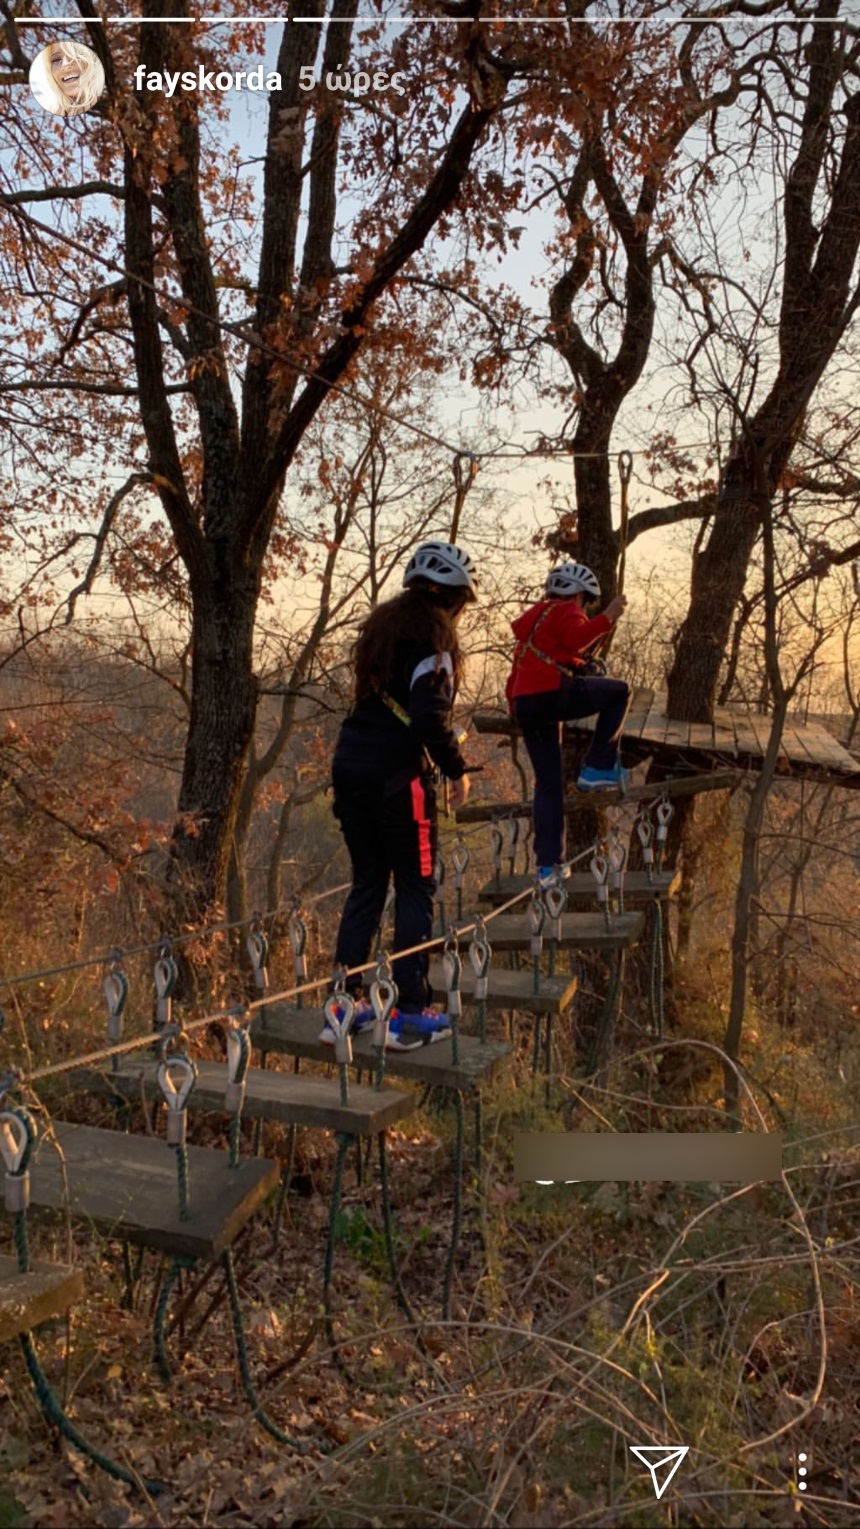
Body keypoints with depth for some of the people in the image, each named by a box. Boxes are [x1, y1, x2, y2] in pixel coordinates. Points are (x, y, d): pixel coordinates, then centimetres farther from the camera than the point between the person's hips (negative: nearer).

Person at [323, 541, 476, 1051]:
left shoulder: (382, 623, 16)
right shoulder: (433, 633, -9)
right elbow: (430, 716, -19)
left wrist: (444, 747, 21)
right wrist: (457, 768, -7)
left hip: (351, 765, 8)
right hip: (399, 774, -8)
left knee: (367, 883, 14)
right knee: (416, 888, 2)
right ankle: (411, 1013, 5)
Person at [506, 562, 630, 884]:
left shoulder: (533, 619, 32)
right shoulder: (566, 611, 5)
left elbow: (515, 674, 31)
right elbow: (577, 639, -19)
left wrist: (516, 712, 35)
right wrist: (607, 617, -16)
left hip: (525, 703, 9)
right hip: (553, 693, -9)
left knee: (548, 784, 12)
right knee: (619, 692, 10)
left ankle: (547, 864, 7)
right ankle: (598, 767, 1)